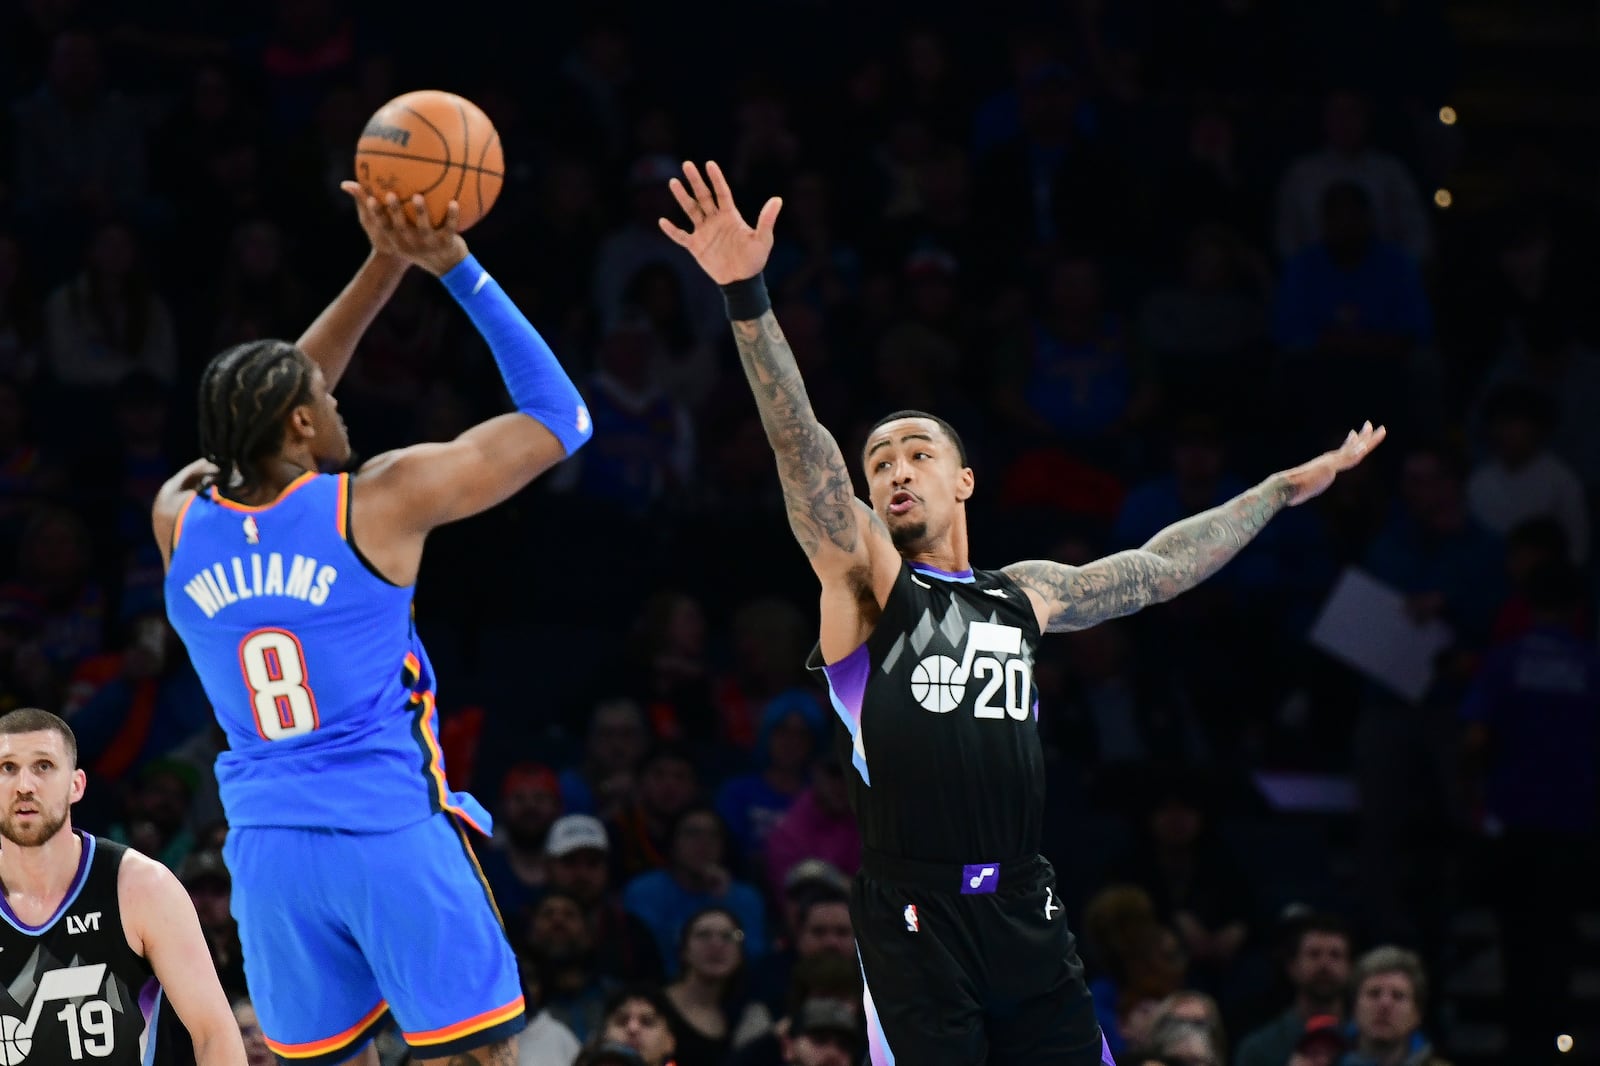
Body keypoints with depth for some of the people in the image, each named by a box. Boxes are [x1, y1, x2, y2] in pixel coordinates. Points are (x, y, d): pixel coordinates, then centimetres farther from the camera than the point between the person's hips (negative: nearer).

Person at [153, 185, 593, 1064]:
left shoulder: (180, 521, 5)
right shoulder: (378, 502, -8)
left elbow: (267, 413, 24)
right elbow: (557, 417, 2)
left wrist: (383, 268, 22)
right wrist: (456, 269, 3)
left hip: (268, 850, 4)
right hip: (395, 834, -4)